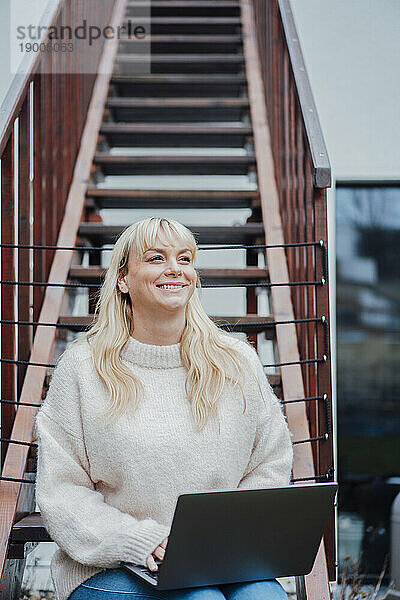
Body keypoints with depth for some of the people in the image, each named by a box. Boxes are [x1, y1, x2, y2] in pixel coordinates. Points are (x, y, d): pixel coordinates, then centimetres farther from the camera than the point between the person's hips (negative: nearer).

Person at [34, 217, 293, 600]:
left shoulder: (238, 363, 8)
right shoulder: (83, 367, 0)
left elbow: (270, 467, 13)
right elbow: (62, 490, -3)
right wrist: (140, 540, -17)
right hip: (112, 566, -2)